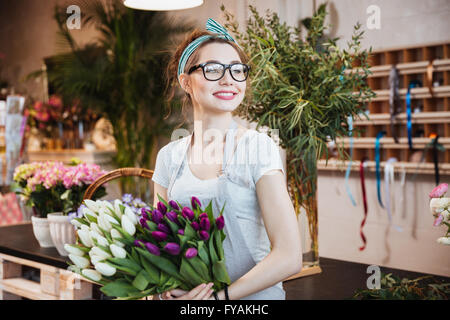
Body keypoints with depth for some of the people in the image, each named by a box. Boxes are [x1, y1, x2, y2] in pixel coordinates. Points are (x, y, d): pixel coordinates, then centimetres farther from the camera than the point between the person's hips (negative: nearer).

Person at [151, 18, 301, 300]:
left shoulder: (258, 148, -10)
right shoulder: (169, 157, 1)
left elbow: (289, 256, -15)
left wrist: (219, 295, -20)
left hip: (253, 297, -2)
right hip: (184, 297, 3)